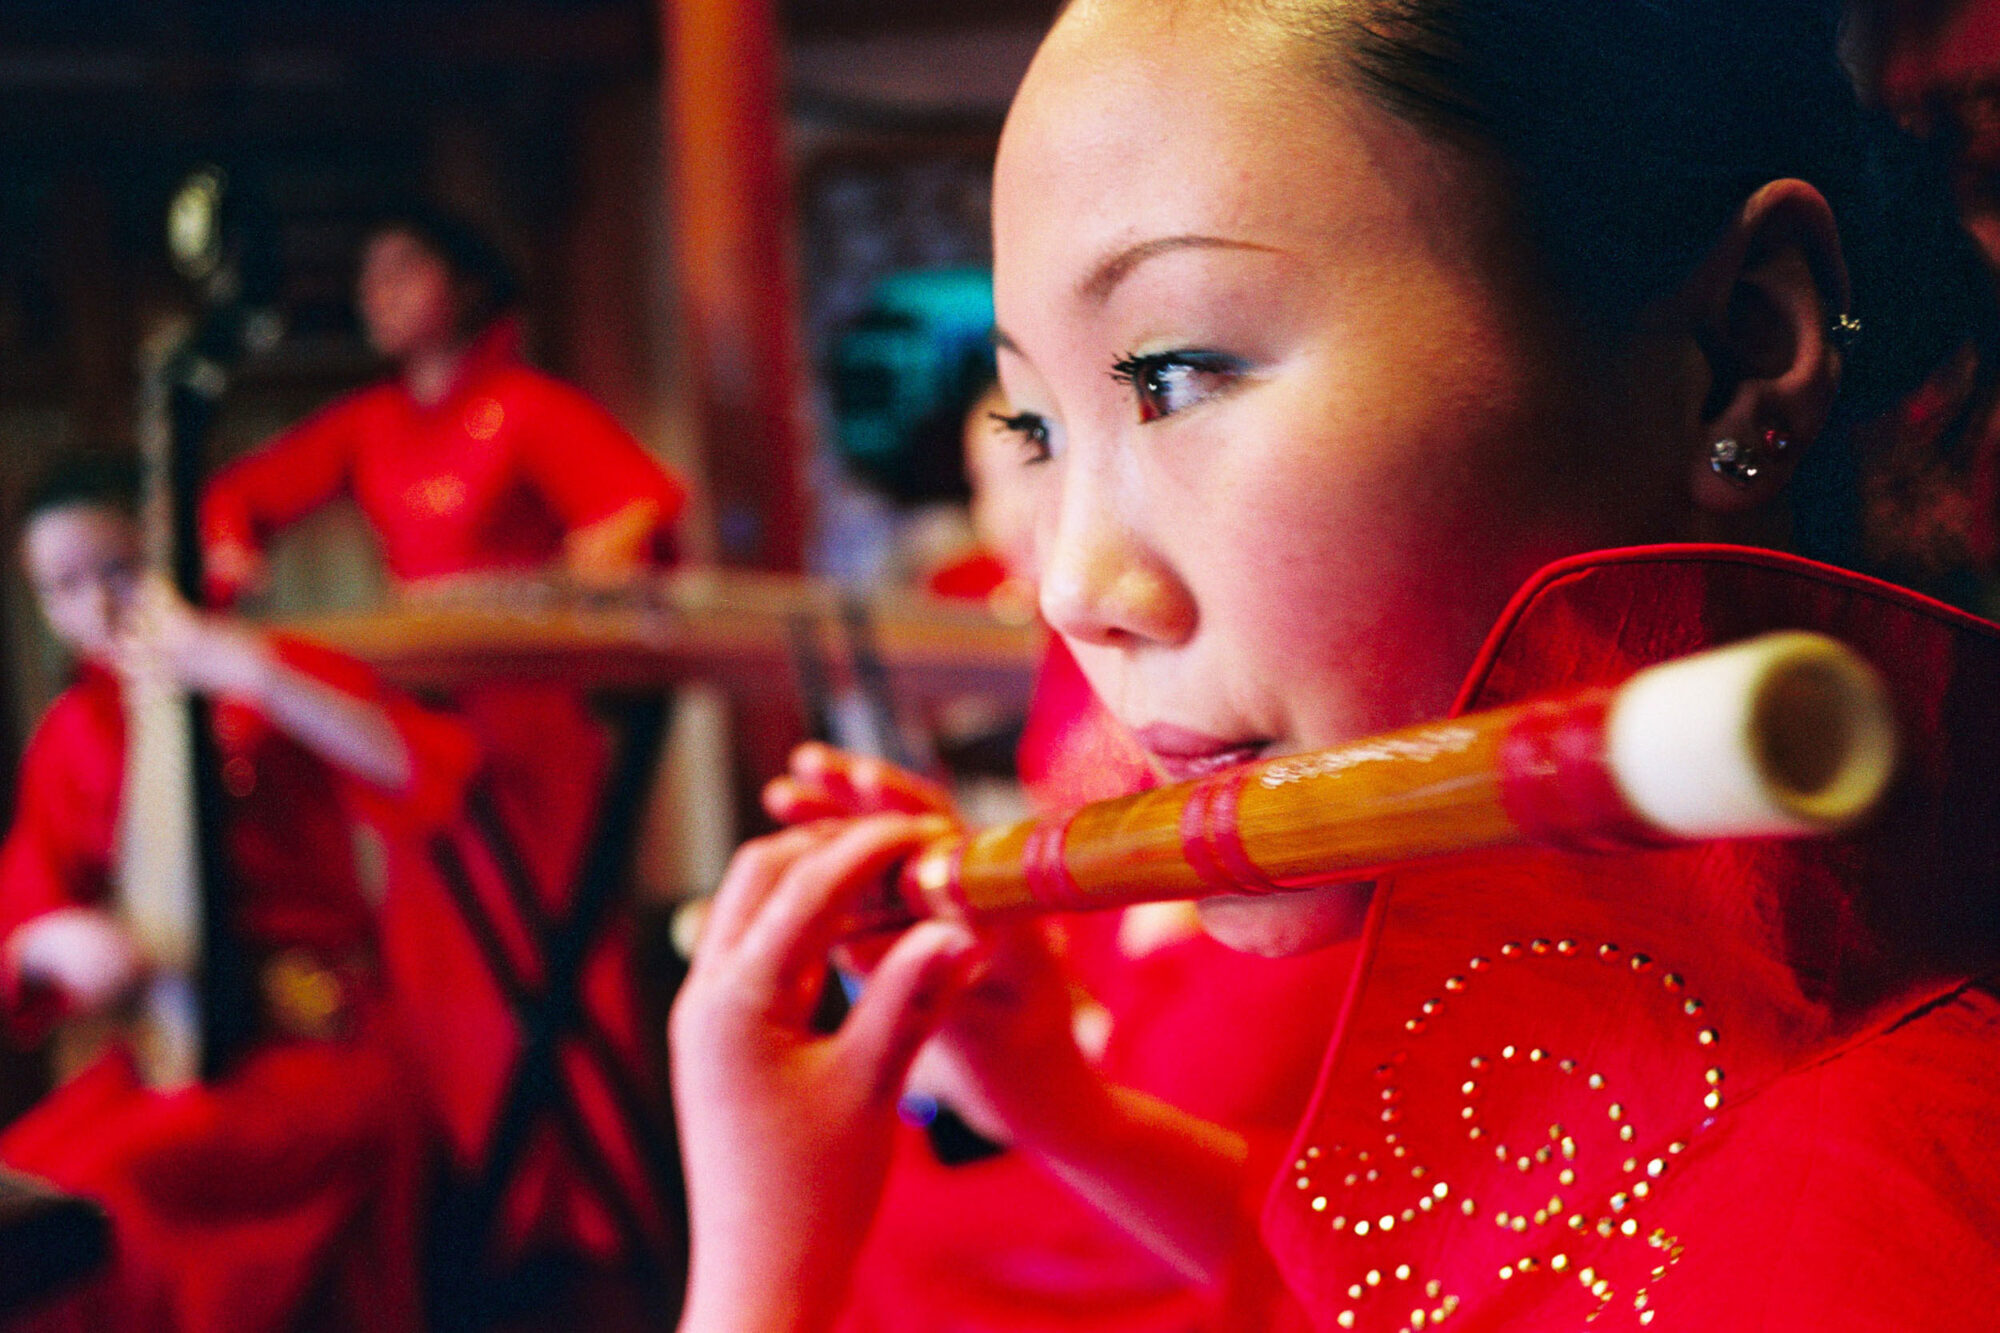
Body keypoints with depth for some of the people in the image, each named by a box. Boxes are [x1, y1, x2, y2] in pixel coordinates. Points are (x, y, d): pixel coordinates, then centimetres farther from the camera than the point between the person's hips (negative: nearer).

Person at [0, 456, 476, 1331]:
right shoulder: (71, 739, 12)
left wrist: (249, 672, -26)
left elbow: (429, 773, -19)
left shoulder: (281, 678, 0)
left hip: (316, 1038, -5)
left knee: (111, 1176, -29)